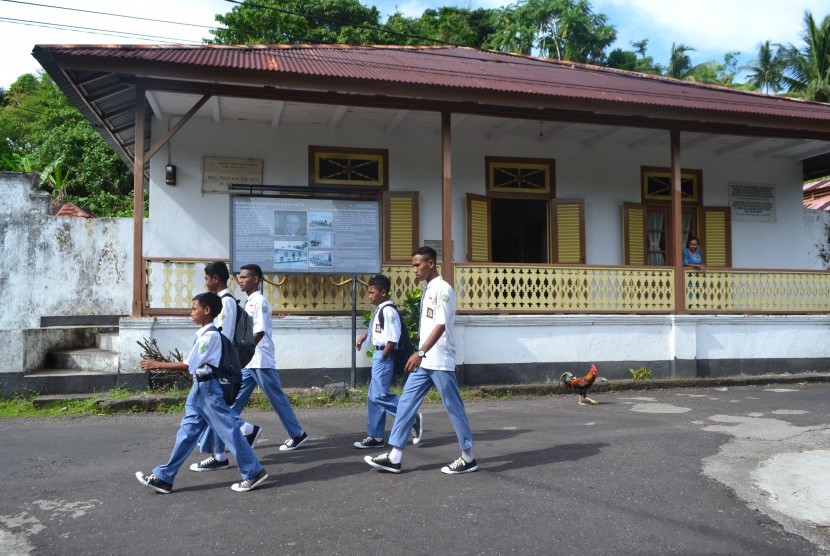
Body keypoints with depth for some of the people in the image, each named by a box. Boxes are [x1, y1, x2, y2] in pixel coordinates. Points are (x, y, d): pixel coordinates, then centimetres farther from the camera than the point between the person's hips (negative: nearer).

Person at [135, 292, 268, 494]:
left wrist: (157, 365, -13)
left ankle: (254, 473, 8)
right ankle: (163, 478, 17)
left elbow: (188, 366, -18)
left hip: (209, 389, -9)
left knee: (229, 431, -2)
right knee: (187, 432, 11)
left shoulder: (210, 335, -18)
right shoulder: (204, 334, 11)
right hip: (199, 388, 10)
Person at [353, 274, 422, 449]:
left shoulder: (388, 310, -17)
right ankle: (375, 437, 18)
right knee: (373, 397, 11)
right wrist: (365, 335, 14)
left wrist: (382, 356, -16)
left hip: (385, 357, -10)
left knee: (380, 395, -12)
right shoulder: (379, 309, 13)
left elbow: (393, 339, -21)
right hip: (378, 355, 10)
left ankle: (413, 418, 1)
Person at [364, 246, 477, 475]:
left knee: (454, 408, 2)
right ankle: (394, 457, 9)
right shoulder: (427, 289, 15)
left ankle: (468, 458, 14)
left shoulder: (443, 289, -13)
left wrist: (420, 352, -30)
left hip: (440, 361, -9)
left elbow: (441, 325, -22)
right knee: (406, 403, 5)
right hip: (424, 361, 9)